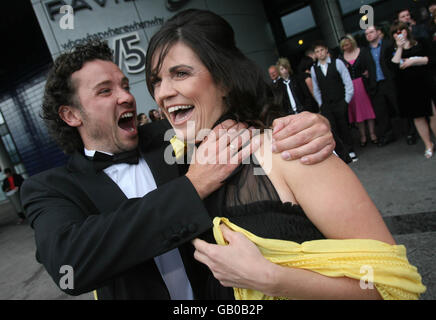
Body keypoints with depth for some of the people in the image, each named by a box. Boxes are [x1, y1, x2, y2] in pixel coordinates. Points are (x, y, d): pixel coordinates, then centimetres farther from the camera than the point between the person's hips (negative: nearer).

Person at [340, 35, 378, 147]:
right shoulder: (341, 57, 7)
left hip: (363, 84, -2)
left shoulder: (361, 51, 1)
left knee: (368, 107, 2)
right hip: (350, 87, 2)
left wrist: (367, 73, -14)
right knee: (356, 110, 5)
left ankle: (372, 133, 11)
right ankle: (363, 136, 13)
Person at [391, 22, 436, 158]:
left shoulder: (420, 43, 9)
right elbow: (394, 65, -6)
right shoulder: (393, 49, 10)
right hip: (407, 87, 1)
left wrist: (412, 61, -8)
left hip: (424, 83, -1)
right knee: (418, 116, 5)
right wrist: (399, 48, -5)